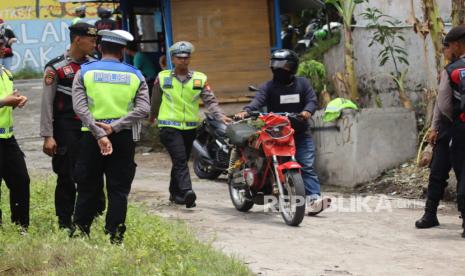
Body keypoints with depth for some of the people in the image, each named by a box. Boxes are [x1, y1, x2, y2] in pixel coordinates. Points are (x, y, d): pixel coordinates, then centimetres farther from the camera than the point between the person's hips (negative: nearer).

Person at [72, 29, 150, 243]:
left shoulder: (84, 72, 2)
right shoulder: (135, 75, 5)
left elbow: (80, 107, -11)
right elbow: (144, 109, -7)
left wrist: (99, 135, -15)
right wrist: (114, 127, -13)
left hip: (91, 137, 0)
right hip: (124, 138, 0)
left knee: (87, 188, 10)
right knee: (118, 190, 6)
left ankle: (79, 234, 14)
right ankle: (115, 238, 5)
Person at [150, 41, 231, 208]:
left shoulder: (200, 79, 5)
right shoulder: (162, 78, 3)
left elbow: (210, 100, -2)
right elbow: (155, 100, 18)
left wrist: (221, 116, -18)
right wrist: (153, 116, 31)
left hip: (190, 127, 3)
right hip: (169, 126, -3)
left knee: (181, 161, 14)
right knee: (180, 160, -18)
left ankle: (175, 193, 28)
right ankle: (187, 192, -32)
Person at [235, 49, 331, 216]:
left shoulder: (302, 83, 10)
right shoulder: (268, 87, 4)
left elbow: (312, 100, 1)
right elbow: (258, 100, -13)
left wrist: (307, 111, -23)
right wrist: (246, 111, -34)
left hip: (301, 134, 0)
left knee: (307, 166, -11)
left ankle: (313, 198, -20)